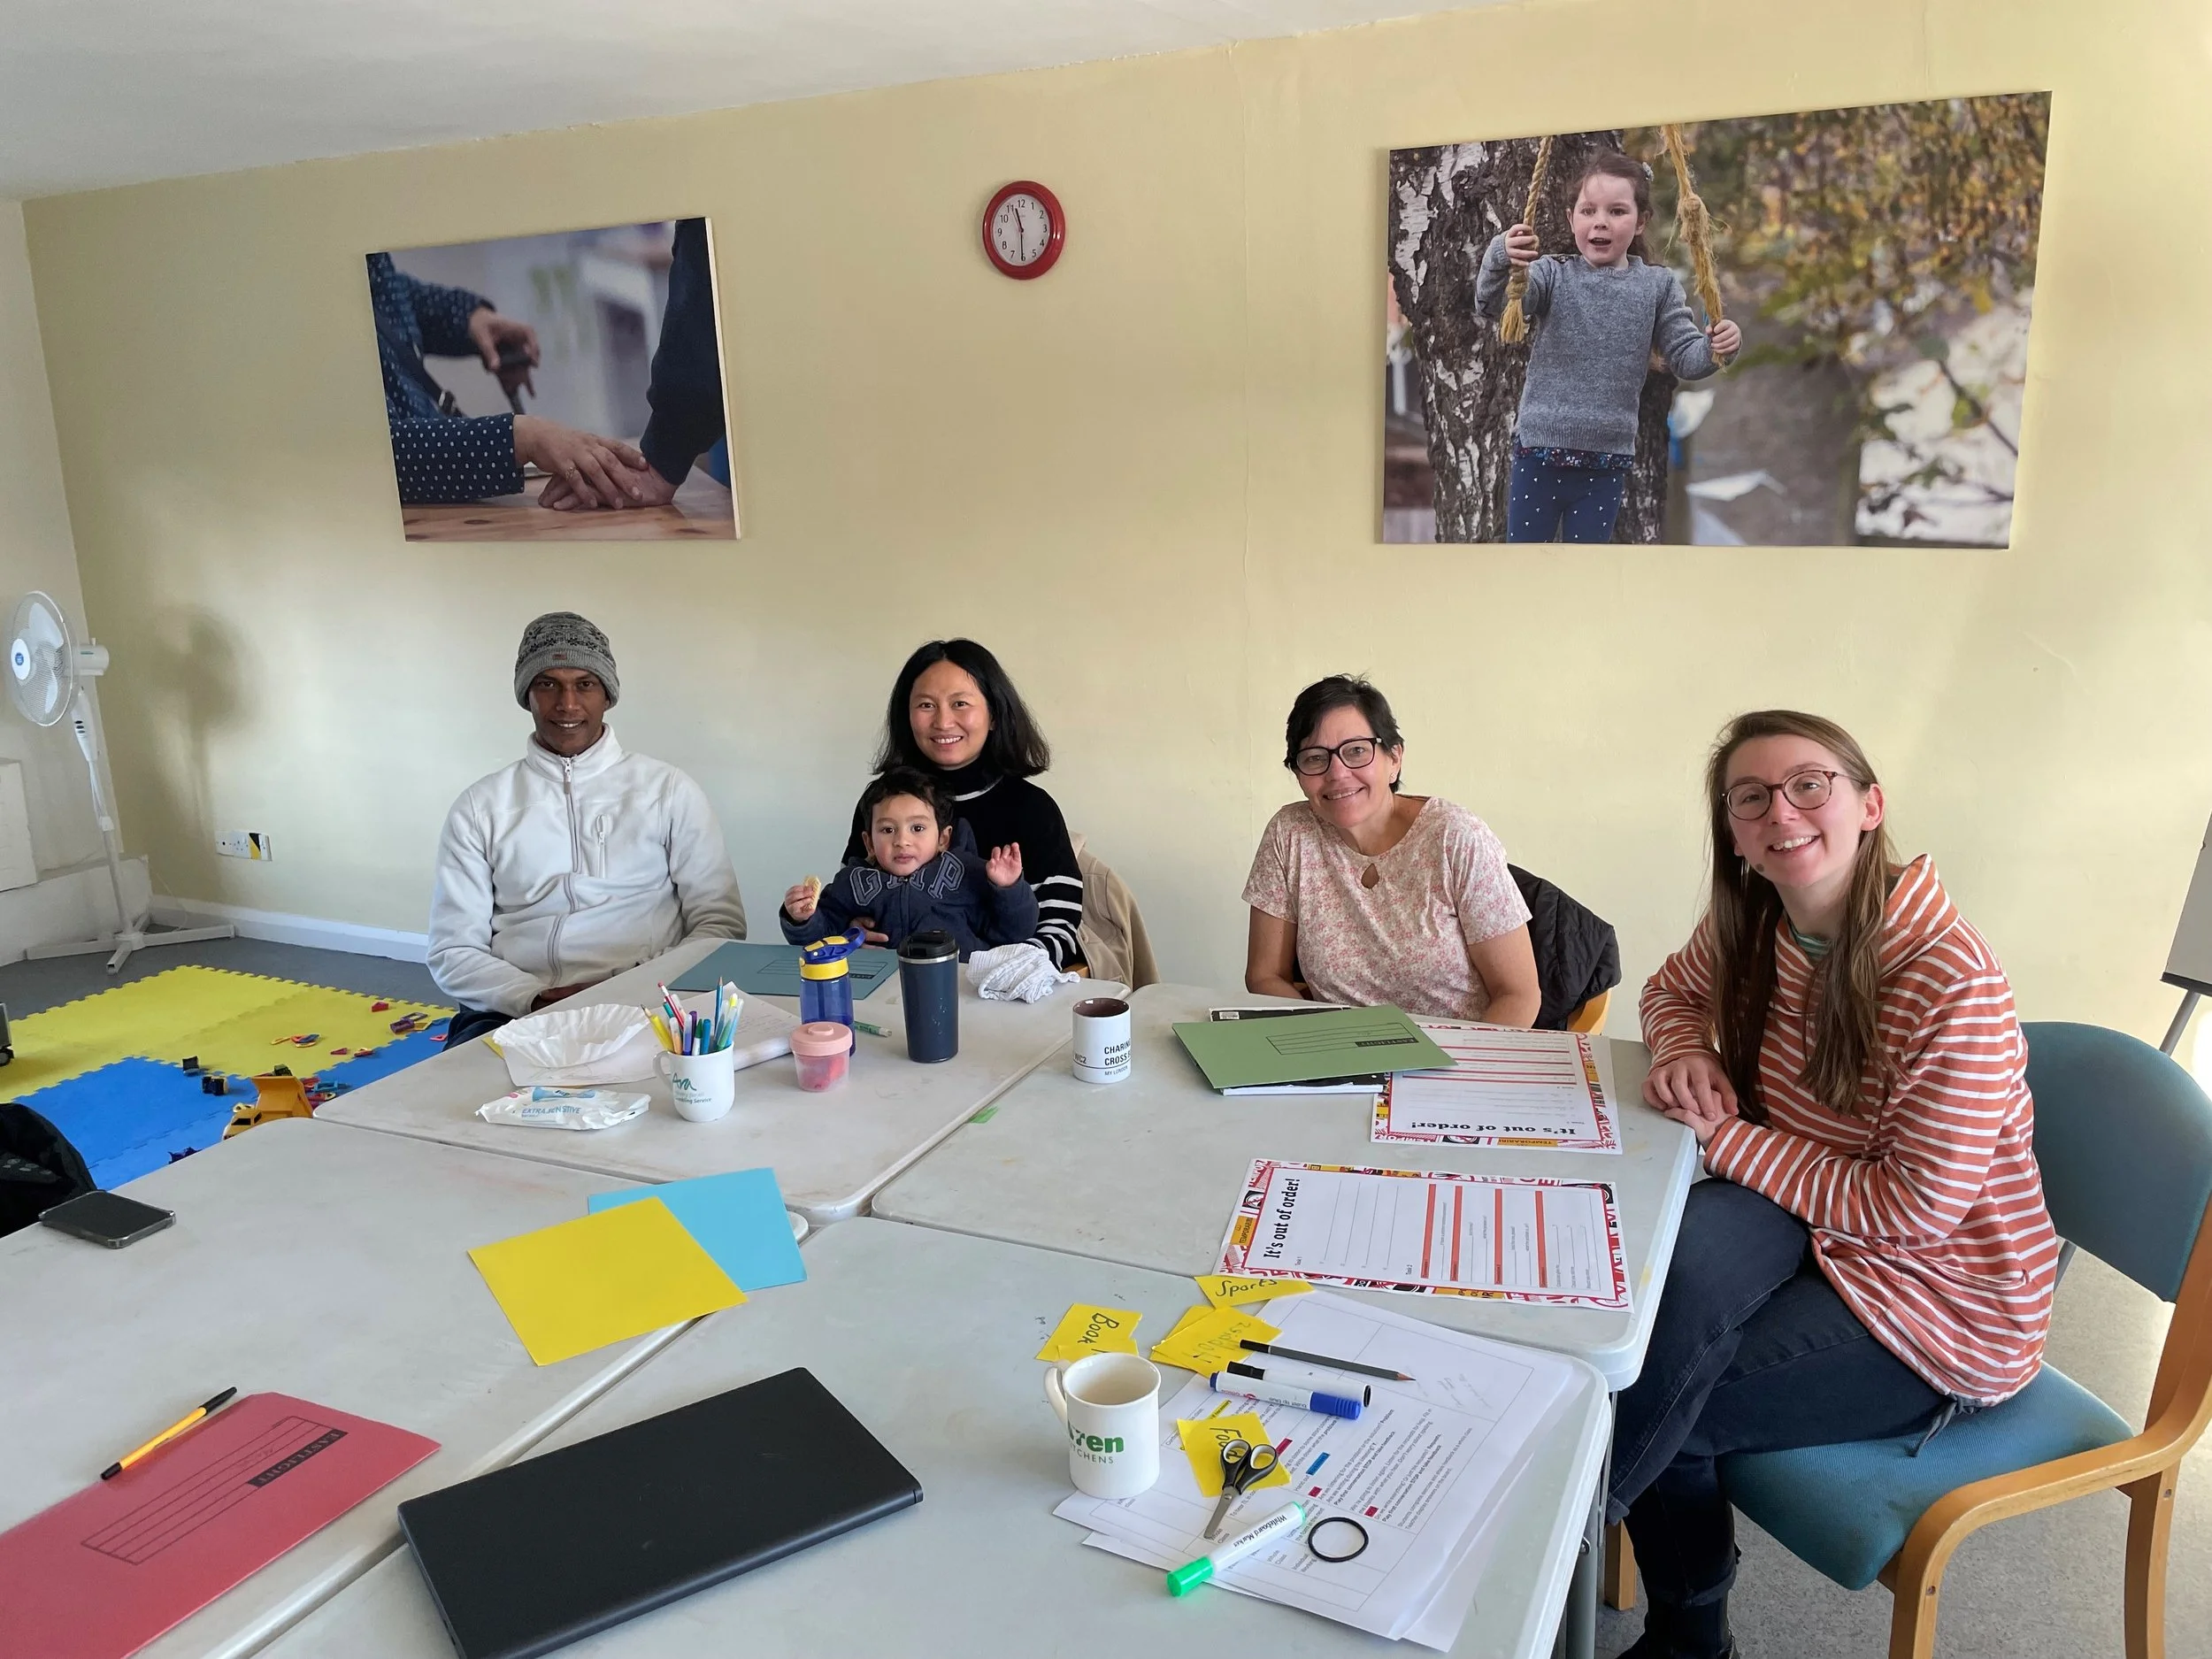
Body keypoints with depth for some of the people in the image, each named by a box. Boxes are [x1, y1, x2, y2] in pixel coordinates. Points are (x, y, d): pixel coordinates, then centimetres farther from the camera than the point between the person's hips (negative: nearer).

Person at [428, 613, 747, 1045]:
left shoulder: (669, 791, 9)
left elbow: (721, 924, 6)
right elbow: (453, 951, 8)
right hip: (514, 1015, 1)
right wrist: (534, 997, -11)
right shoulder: (480, 806, 12)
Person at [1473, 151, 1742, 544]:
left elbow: (1684, 356, 3)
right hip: (1540, 452, -2)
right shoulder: (1553, 276, -4)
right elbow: (1491, 304, -19)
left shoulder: (1658, 286, 2)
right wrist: (1500, 260, -40)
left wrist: (1714, 348, -19)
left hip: (1608, 461, 2)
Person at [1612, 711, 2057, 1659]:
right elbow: (1674, 991, 16)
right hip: (1814, 1233, 6)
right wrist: (1684, 1054, -7)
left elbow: (1912, 1210, -21)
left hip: (1942, 1308, -5)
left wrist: (1723, 1137, -18)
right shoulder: (1751, 928, -5)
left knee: (1647, 1412, -21)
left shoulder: (1952, 981, -25)